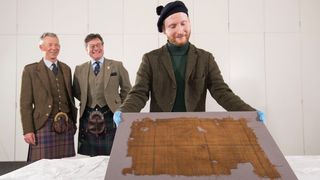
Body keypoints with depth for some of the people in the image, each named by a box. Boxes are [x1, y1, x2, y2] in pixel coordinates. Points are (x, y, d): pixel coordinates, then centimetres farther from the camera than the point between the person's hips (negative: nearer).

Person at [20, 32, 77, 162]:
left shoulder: (66, 68, 13)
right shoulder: (30, 70, 1)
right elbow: (25, 103, -2)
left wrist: (73, 122, 13)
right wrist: (27, 130, -8)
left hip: (66, 126, 4)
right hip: (44, 126, -3)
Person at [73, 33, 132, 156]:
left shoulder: (117, 66, 4)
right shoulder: (79, 69, 11)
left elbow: (127, 89, 8)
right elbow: (77, 92, 16)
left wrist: (118, 105, 6)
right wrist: (87, 101, 6)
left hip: (110, 116, -2)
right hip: (88, 118, 2)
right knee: (87, 157, 6)